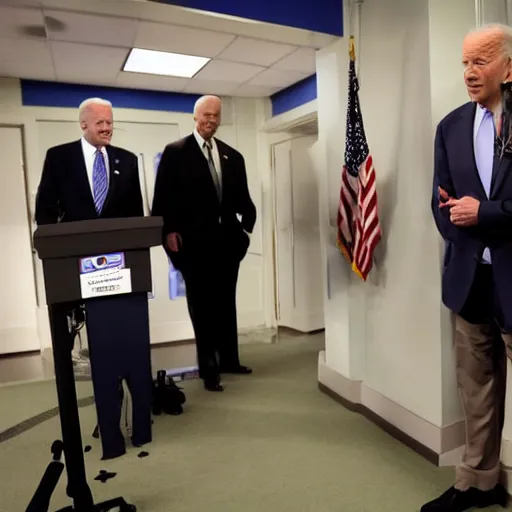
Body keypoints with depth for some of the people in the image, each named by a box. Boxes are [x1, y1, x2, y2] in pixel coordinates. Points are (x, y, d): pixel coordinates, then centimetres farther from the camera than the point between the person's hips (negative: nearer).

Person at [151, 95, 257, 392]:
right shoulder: (175, 152, 0)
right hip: (194, 242, -4)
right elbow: (163, 196, -5)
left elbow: (243, 198, 11)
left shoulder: (233, 156, 12)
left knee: (227, 304, 14)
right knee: (202, 306, 5)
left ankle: (229, 359, 30)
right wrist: (168, 231, -13)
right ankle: (209, 368, 16)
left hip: (228, 241, 5)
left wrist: (247, 225, -2)